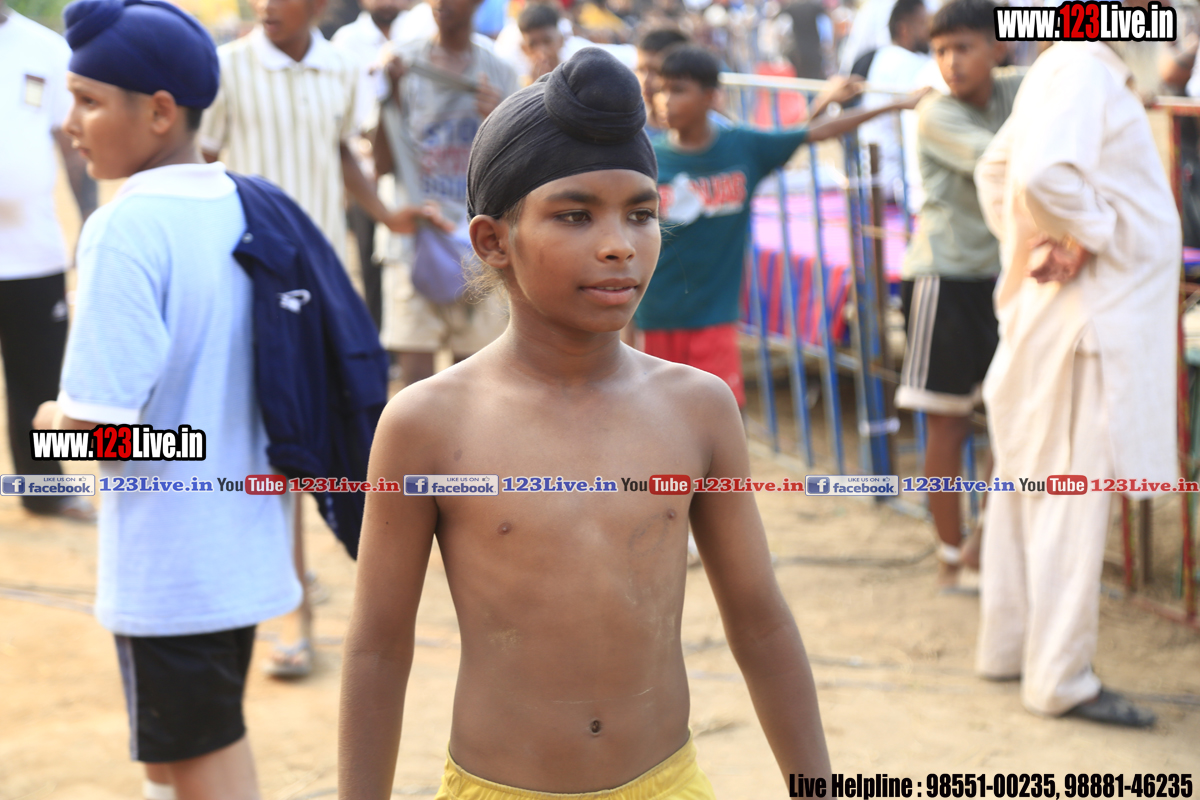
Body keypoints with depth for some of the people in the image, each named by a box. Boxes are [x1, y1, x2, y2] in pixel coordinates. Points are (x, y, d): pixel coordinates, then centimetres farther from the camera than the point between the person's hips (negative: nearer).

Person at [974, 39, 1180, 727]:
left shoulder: (1064, 67, 13)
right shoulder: (1084, 69, -17)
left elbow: (996, 170, 22)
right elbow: (1043, 175, -33)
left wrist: (1028, 246, 12)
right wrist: (1091, 234, -17)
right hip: (1089, 316, -10)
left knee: (1030, 484, 16)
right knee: (1073, 496, -4)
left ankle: (1008, 646, 28)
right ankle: (1061, 681, 3)